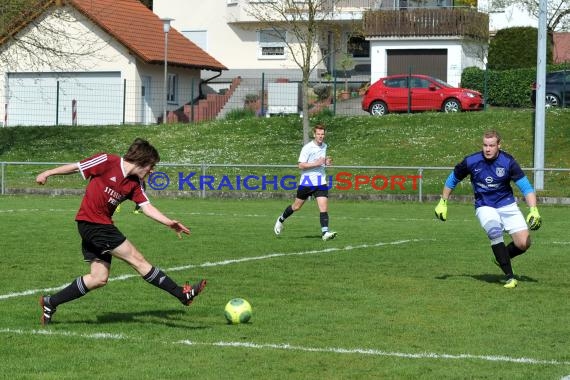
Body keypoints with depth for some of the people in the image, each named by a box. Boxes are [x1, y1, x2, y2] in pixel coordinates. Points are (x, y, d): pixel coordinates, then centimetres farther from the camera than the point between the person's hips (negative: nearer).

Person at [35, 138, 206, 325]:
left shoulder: (135, 183, 6)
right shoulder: (107, 162, -13)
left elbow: (146, 206, 0)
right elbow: (77, 167, -5)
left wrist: (169, 222, -13)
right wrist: (47, 174, 1)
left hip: (102, 226, 9)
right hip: (90, 222, -9)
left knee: (99, 278, 7)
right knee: (137, 259, -7)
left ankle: (50, 303, 15)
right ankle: (183, 294, -5)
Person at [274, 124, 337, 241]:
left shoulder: (324, 146, 8)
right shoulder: (307, 148, -13)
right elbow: (301, 165, -17)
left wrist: (326, 162, 5)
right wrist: (316, 163, -24)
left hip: (320, 182, 4)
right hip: (307, 182, -4)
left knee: (324, 207, -11)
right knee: (296, 206, 9)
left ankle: (325, 233, -16)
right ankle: (281, 219, 34)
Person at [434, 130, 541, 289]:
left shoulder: (508, 161, -14)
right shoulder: (471, 162, -12)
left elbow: (526, 187, -14)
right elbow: (452, 179, 7)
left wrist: (534, 210, -27)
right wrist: (443, 203, 8)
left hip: (507, 205, 1)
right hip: (484, 207, -1)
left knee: (524, 244, -13)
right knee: (494, 231, -32)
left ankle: (502, 258, 21)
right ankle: (509, 277, -27)